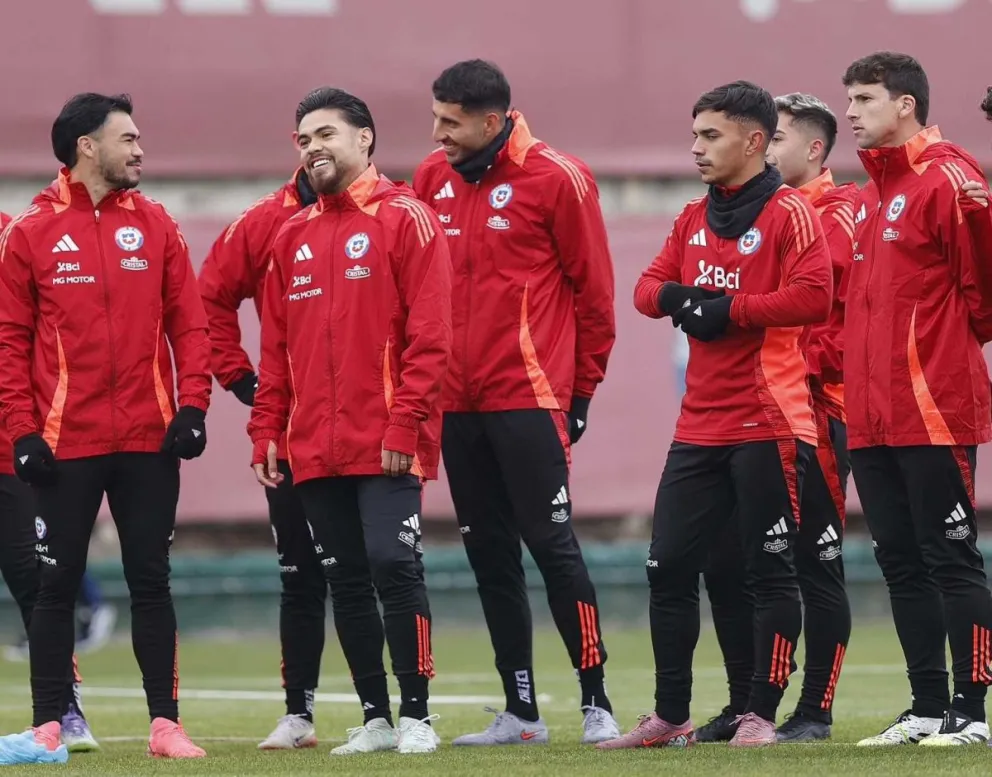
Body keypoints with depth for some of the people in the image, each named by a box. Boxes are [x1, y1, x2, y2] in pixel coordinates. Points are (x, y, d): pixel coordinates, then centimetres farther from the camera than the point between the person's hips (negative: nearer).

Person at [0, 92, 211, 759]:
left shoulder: (155, 225, 8)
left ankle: (165, 723, 7)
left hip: (149, 442, 2)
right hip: (65, 444, -2)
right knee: (58, 585, 3)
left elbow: (189, 322, 7)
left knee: (151, 581, 4)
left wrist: (191, 405, -4)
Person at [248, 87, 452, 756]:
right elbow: (277, 344, 17)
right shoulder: (294, 236, 16)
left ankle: (416, 716, -3)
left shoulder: (404, 218, -2)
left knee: (393, 565, -10)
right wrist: (267, 429, 9)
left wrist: (405, 423, -16)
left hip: (387, 446, -6)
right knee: (347, 581, 7)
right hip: (315, 449, 6)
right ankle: (375, 719, 13)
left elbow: (430, 334, -9)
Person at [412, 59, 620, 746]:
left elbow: (594, 290, -3)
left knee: (553, 545, -7)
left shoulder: (557, 179, -6)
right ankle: (521, 713, 13)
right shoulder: (433, 180, 9)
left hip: (528, 399, -6)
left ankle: (597, 703, -1)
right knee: (490, 556, 7)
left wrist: (582, 390, -2)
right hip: (456, 403, 6)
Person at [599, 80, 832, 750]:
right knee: (669, 567, 8)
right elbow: (649, 287, 15)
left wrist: (728, 310, -16)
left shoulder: (789, 213, -7)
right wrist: (676, 298, -7)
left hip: (768, 426, -8)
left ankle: (762, 714, 3)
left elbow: (813, 297, -19)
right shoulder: (694, 218, 16)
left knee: (771, 570, -2)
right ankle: (670, 718, 16)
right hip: (700, 428, 8)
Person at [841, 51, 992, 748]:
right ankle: (928, 709, 15)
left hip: (934, 414, -8)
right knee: (901, 563, 10)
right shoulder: (871, 194, 18)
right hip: (872, 419, 8)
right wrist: (848, 373, 13)